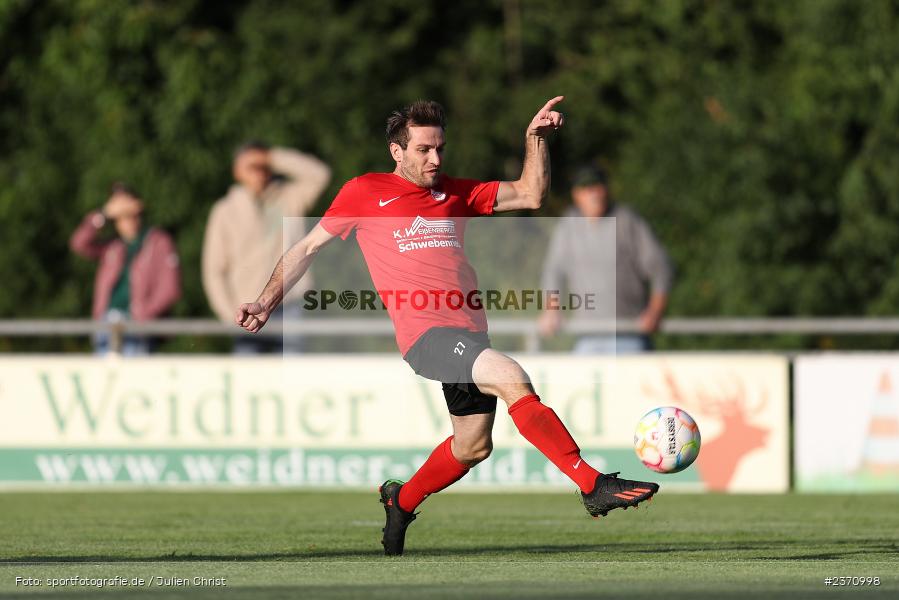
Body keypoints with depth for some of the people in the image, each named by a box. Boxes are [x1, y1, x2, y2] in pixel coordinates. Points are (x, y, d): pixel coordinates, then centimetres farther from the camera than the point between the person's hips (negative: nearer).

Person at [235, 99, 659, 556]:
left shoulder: (456, 193, 20)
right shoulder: (364, 193, 8)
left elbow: (530, 194, 18)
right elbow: (307, 249, 15)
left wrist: (535, 139, 5)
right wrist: (266, 303, 9)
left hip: (470, 330, 7)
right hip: (425, 332, -7)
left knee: (472, 447, 12)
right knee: (512, 379, -28)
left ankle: (401, 501, 39)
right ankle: (592, 485, -31)